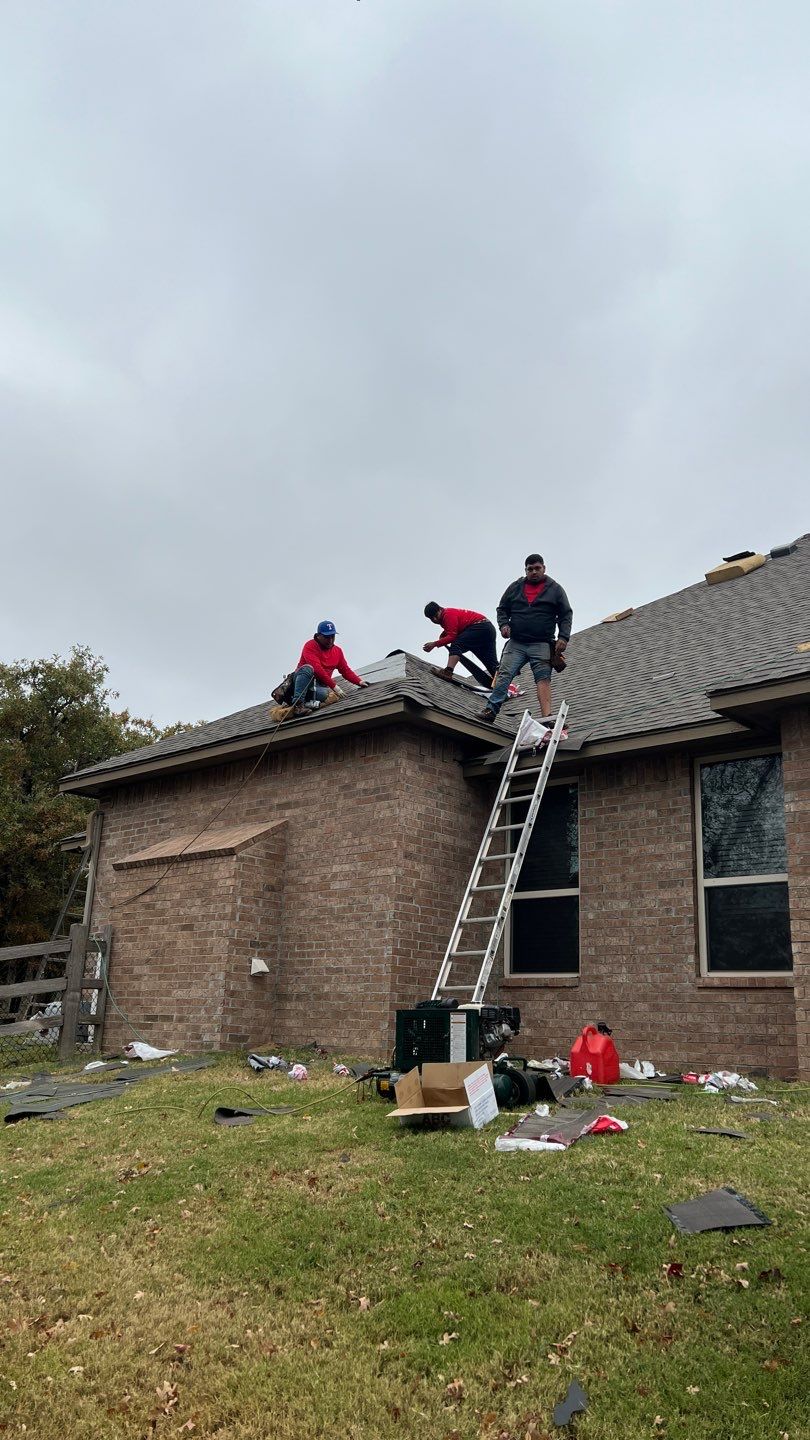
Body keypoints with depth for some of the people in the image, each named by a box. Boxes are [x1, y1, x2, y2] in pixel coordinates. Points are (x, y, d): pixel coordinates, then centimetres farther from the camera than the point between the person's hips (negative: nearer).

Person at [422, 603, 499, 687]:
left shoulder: (448, 614, -15)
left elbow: (452, 637, -22)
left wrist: (435, 644, -25)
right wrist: (442, 636, -1)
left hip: (480, 627, -11)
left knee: (456, 645, -22)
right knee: (492, 663, 12)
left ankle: (448, 672, -38)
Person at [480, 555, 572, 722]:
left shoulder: (555, 589, 7)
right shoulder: (515, 587, 13)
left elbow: (566, 615, 6)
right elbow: (502, 609, 19)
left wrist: (563, 637, -8)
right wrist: (504, 624, -2)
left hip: (541, 645, -2)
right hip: (516, 643, 2)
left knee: (543, 678, -12)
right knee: (504, 673, -9)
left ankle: (547, 717, -22)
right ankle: (491, 709, -10)